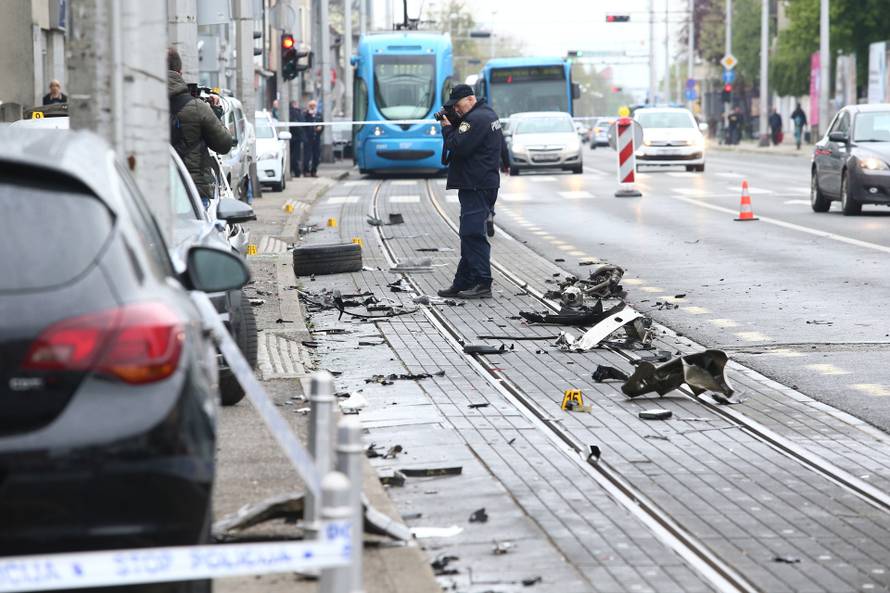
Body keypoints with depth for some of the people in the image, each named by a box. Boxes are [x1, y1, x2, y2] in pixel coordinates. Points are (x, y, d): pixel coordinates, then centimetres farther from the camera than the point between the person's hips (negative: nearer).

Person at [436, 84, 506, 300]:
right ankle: (463, 284, 18)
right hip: (486, 183, 11)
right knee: (470, 235, 14)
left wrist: (447, 128, -5)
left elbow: (458, 146, -22)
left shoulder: (476, 118, -17)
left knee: (473, 234, -10)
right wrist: (452, 125, 6)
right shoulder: (489, 114, 17)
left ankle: (483, 284, -11)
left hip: (475, 185, -11)